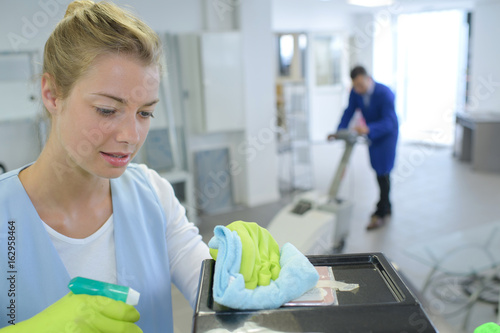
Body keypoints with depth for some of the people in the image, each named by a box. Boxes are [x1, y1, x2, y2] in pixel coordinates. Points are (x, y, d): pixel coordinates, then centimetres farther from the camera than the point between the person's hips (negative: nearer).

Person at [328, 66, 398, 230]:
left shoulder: (385, 93, -30)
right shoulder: (355, 92, -13)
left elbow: (389, 122, -34)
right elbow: (349, 112, -6)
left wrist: (368, 129, -50)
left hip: (387, 133, -6)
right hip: (371, 133, 6)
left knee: (383, 172, -7)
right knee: (378, 170, 15)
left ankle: (381, 213, 3)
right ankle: (386, 207, 31)